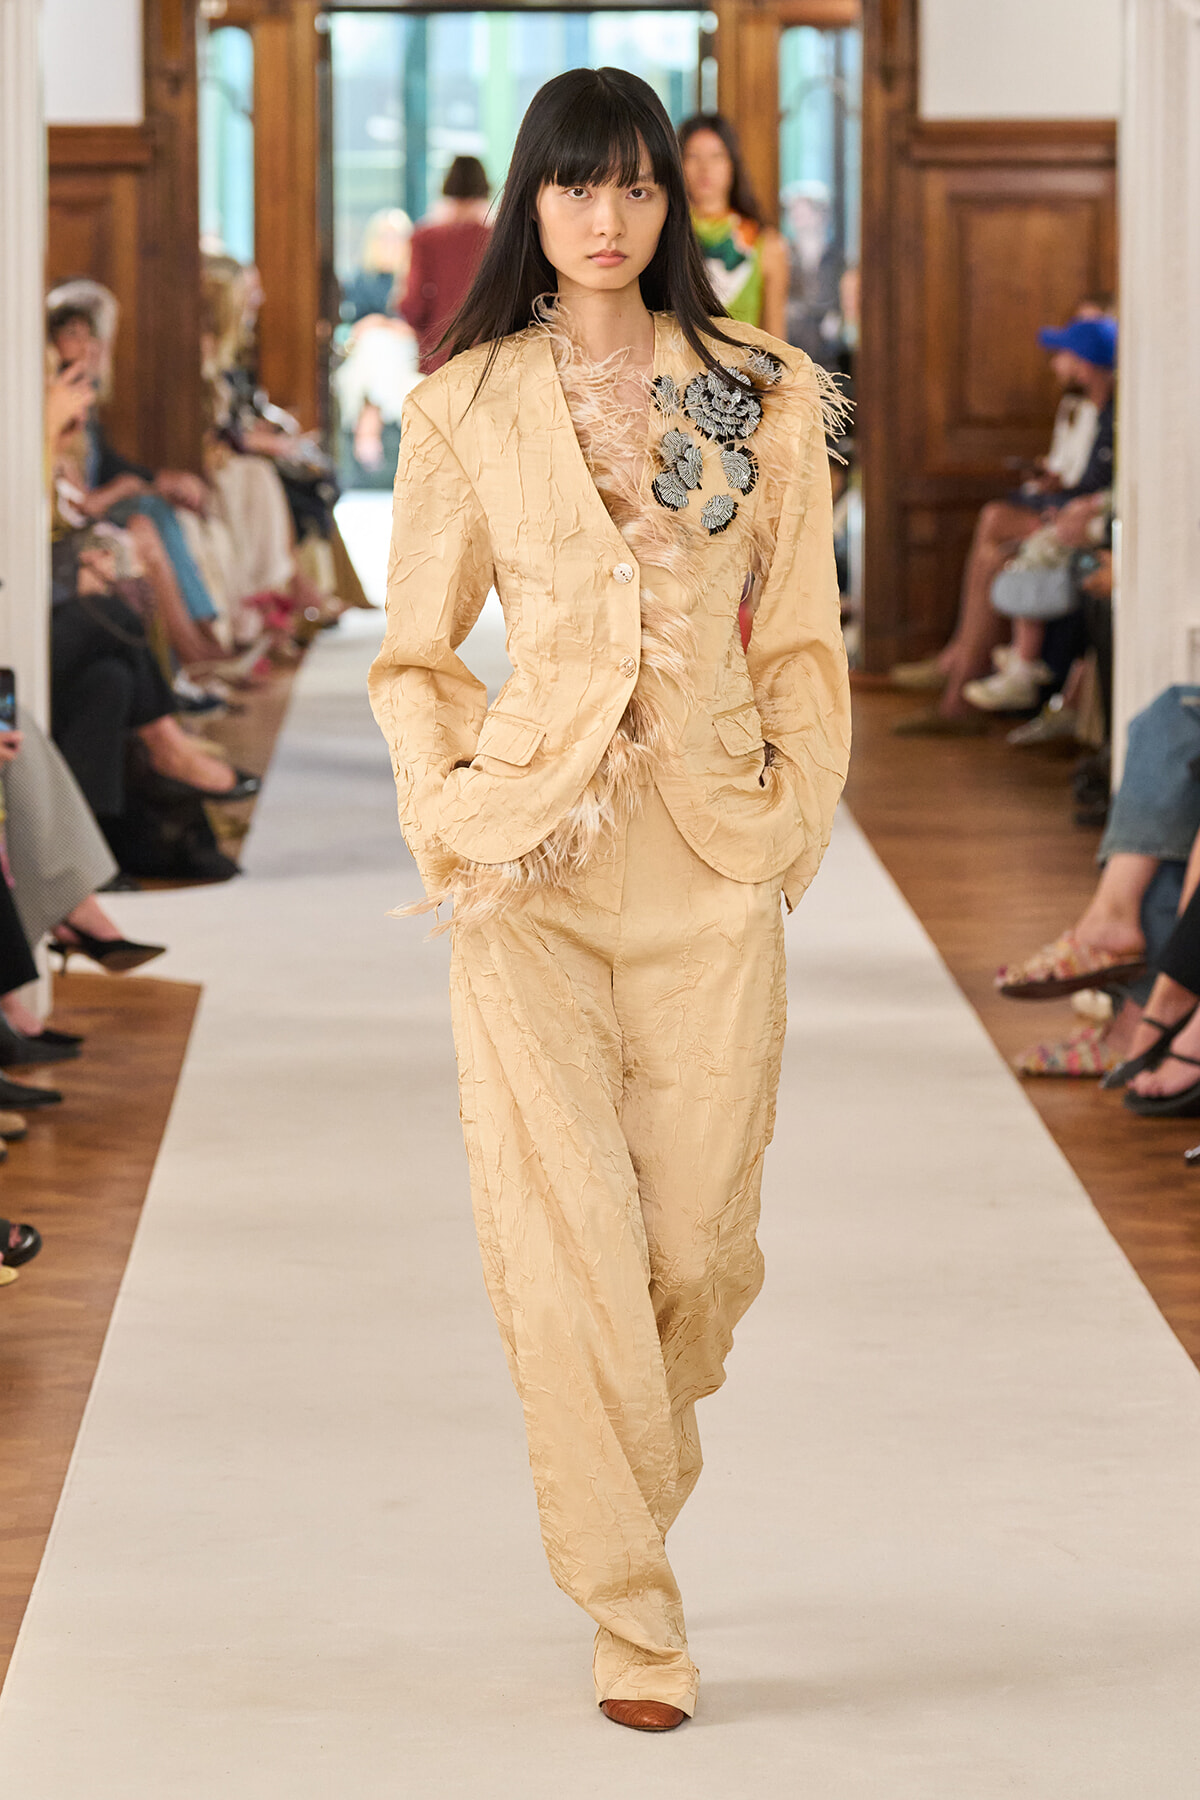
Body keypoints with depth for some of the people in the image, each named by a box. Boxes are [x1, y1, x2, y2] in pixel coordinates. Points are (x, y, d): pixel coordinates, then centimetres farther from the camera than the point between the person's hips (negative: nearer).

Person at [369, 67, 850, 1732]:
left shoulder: (768, 397, 5)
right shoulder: (464, 409, 4)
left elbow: (803, 638, 10)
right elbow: (416, 655, 9)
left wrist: (796, 813, 2)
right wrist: (454, 818, -3)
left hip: (713, 857, 1)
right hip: (536, 855, -1)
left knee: (701, 1237, 3)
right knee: (566, 1234, -5)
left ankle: (631, 1469, 35)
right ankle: (633, 1611, 5)